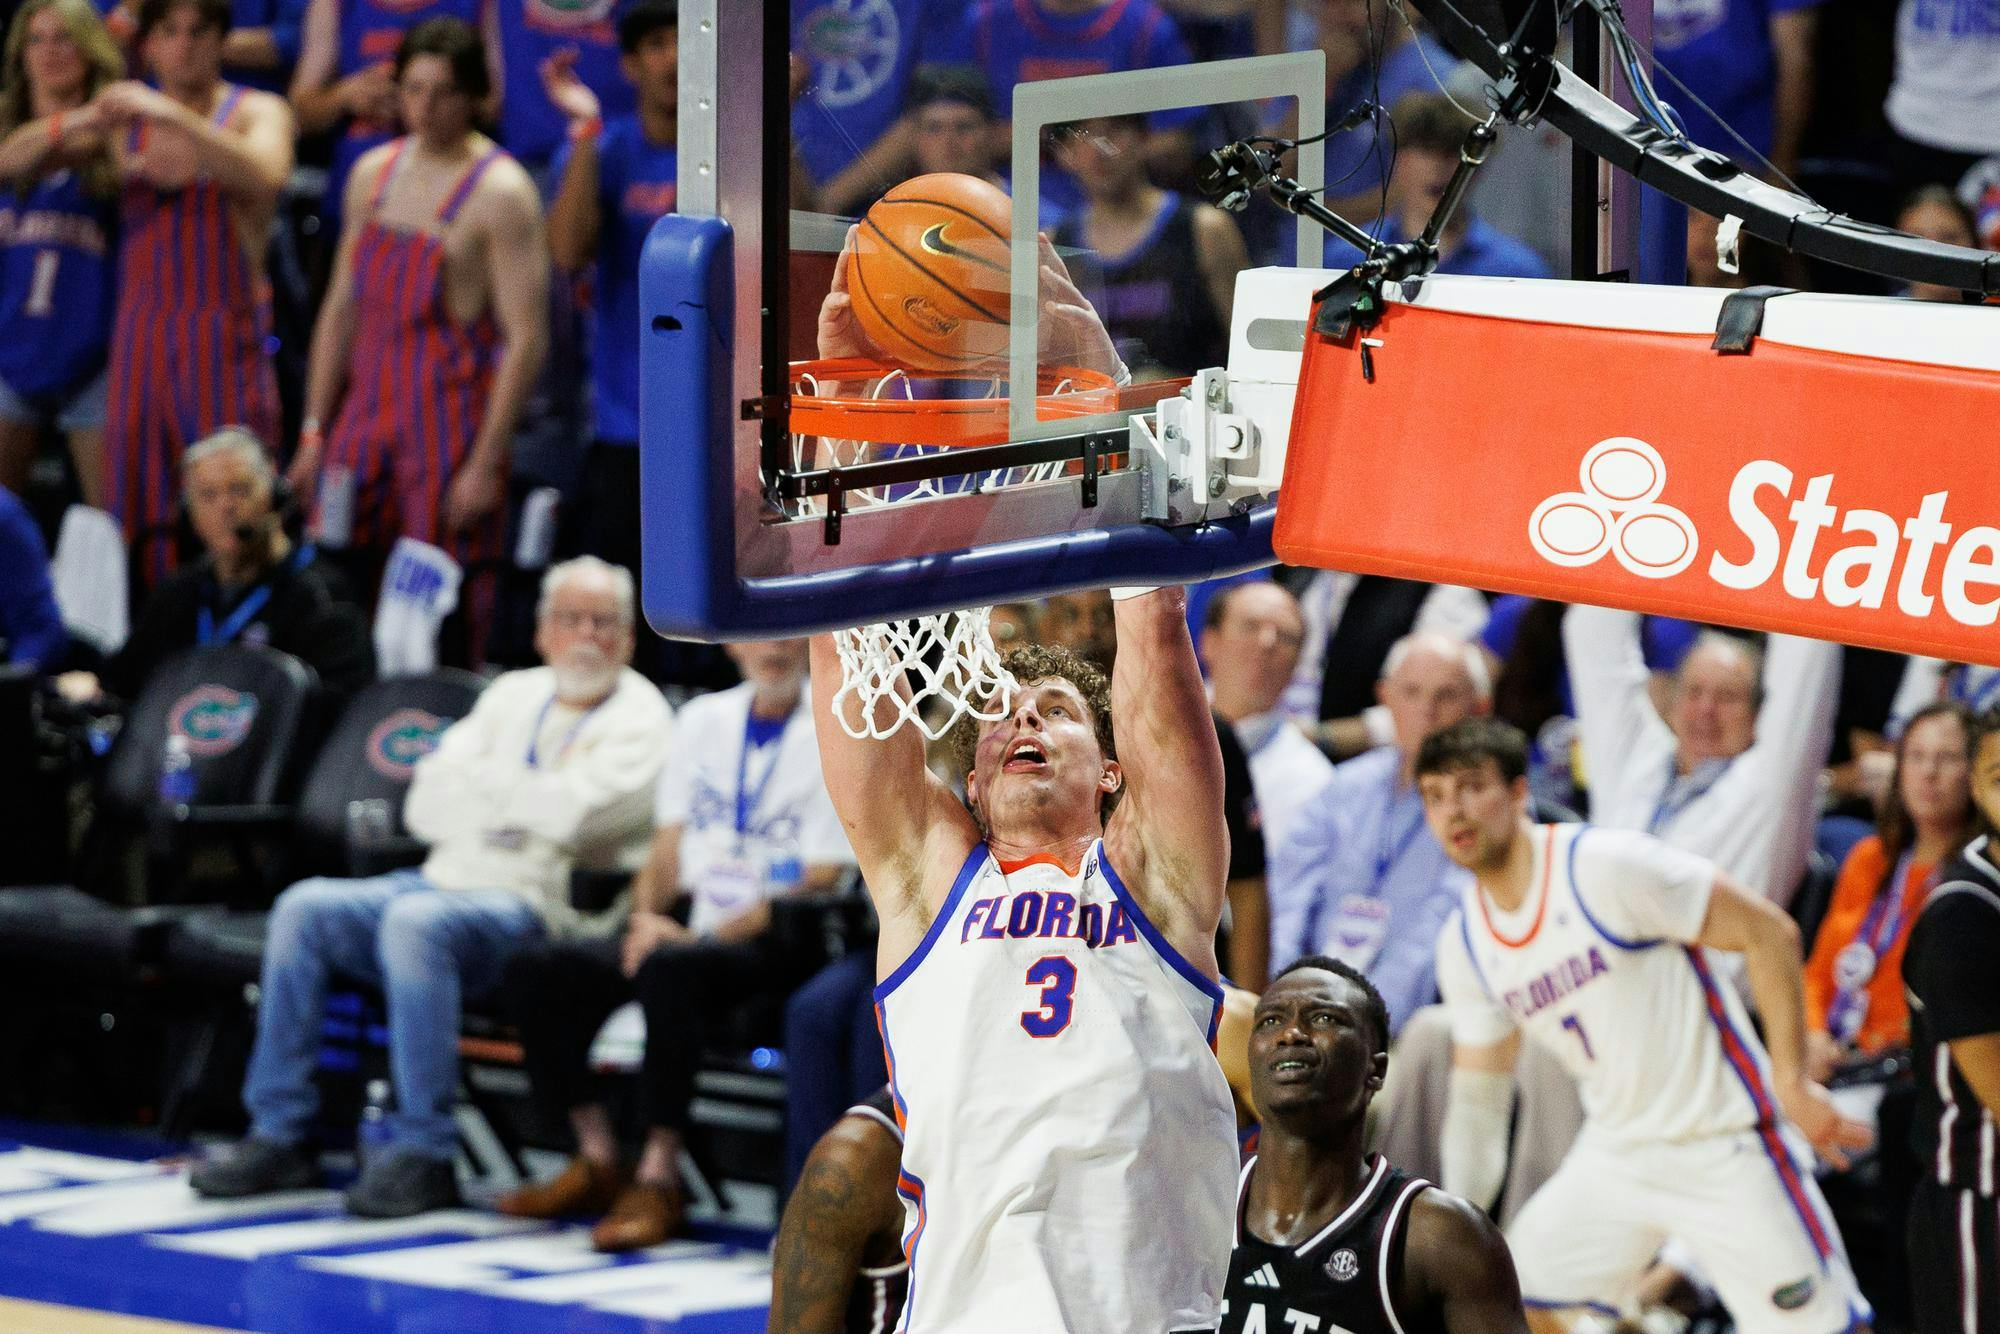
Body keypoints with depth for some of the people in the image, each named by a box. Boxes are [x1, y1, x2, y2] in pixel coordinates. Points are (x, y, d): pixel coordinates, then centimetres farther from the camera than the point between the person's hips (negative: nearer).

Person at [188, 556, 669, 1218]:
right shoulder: (514, 695, 21)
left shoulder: (638, 717, 0)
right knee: (304, 908, -11)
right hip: (445, 882, 7)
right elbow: (428, 804, 12)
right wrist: (524, 803, -4)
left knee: (416, 922, -35)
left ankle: (423, 1155, -31)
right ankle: (279, 1134, -10)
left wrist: (485, 781, -2)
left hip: (537, 908, -7)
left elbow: (576, 810, -18)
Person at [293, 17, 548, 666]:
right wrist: (314, 430, 12)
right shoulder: (374, 173, 11)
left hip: (451, 417, -6)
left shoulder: (500, 192, -8)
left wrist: (485, 461, -16)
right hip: (366, 410, 6)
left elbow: (525, 339, -12)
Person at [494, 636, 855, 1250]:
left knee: (669, 967, -37)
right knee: (539, 969, -14)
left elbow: (818, 886, -11)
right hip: (699, 935, 6)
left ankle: (659, 1180, -30)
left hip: (778, 947, -6)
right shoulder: (705, 719, 17)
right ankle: (597, 1163, -8)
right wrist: (646, 915, -6)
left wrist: (695, 937, -19)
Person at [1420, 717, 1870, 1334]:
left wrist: (1792, 1081, -17)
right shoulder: (1464, 945, 3)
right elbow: (1477, 1098, 12)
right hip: (1615, 1154, 6)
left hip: (1722, 1143, -6)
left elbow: (1770, 931, -15)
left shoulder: (1609, 865, -18)